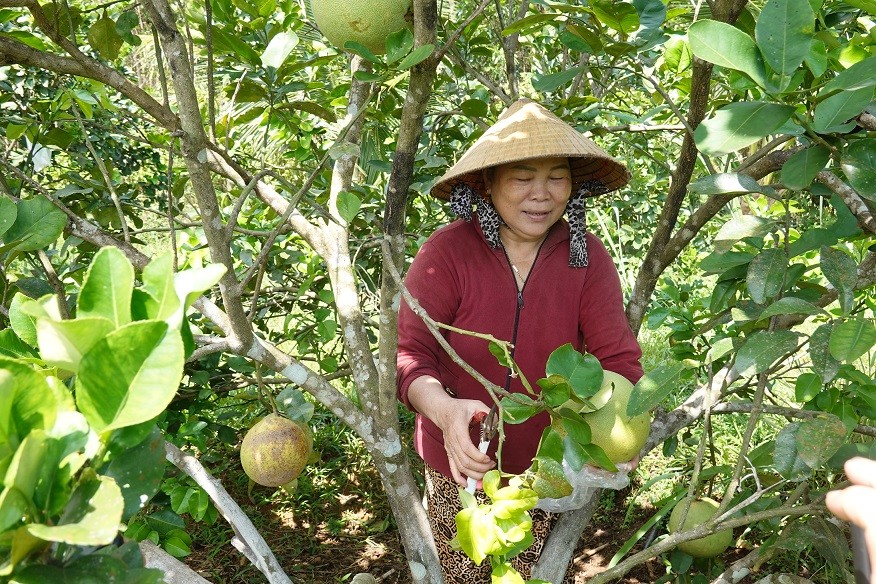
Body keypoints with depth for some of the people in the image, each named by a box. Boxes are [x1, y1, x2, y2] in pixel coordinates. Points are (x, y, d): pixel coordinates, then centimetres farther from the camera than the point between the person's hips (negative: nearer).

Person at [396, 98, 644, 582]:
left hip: (549, 468, 2)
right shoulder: (447, 251, -19)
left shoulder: (587, 257, -11)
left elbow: (617, 359, -12)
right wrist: (443, 409, -41)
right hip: (461, 464, -1)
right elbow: (407, 351, -21)